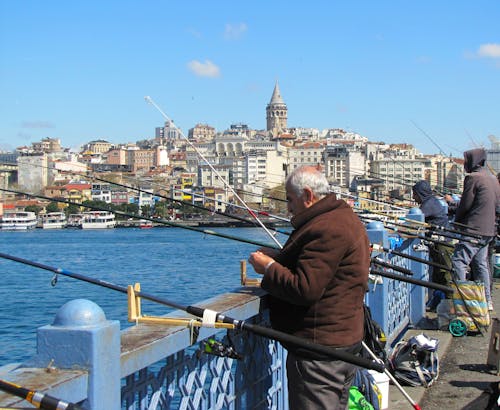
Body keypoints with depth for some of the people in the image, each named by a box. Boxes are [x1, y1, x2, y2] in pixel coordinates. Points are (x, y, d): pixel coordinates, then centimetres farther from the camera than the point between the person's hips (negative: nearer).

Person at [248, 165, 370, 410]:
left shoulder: (325, 229, -21)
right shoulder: (345, 218, 14)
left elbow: (305, 290, -26)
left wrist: (269, 267, -12)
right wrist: (277, 257, 7)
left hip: (318, 350, -11)